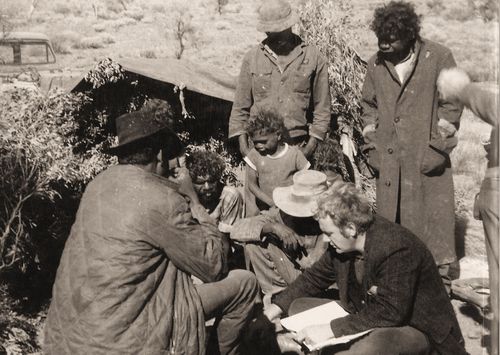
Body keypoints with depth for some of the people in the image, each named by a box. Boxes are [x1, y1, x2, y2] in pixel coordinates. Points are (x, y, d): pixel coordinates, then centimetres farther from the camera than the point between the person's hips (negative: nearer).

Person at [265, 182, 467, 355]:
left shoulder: (396, 249, -29)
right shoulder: (342, 242, -5)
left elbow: (390, 313, -34)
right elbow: (316, 276, 10)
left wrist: (332, 329, -35)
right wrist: (277, 306, 1)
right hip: (365, 317, 8)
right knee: (298, 307, 1)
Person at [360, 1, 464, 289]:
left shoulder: (439, 57, -5)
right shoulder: (376, 64, 6)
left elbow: (451, 106, -3)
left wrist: (437, 149, -8)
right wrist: (373, 147, 7)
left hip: (428, 162, -3)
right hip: (389, 162, 3)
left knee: (436, 220, 1)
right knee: (390, 222, 7)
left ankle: (440, 282, 17)